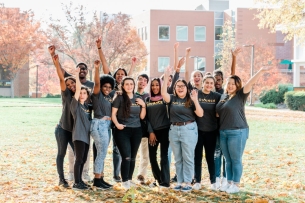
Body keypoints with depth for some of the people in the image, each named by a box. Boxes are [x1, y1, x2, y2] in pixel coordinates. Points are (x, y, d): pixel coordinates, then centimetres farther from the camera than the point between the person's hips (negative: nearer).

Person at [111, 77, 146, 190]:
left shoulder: (138, 99, 9)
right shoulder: (119, 98, -2)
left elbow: (142, 116, 10)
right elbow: (113, 114, -4)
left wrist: (143, 105, -4)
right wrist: (117, 124, -19)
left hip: (136, 130, 4)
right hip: (123, 131, -4)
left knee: (133, 157, 9)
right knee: (126, 157, -11)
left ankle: (129, 179, 19)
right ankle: (125, 181, -3)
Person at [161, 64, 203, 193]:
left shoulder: (191, 100, -1)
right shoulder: (172, 99, 5)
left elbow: (200, 114, -9)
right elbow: (163, 93, -15)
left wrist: (195, 100, -21)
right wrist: (166, 78, -20)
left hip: (188, 129, -3)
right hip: (174, 129, 3)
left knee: (188, 157, -1)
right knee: (177, 158, 9)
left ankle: (188, 183, 4)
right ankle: (179, 182, 17)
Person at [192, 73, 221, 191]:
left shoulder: (217, 96, 1)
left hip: (211, 131, 1)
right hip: (197, 130, -1)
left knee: (210, 156, 9)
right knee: (197, 156, 6)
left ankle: (213, 181, 17)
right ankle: (197, 181, 14)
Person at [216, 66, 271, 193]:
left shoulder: (240, 95, -6)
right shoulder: (223, 96, 11)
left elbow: (250, 83, -20)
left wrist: (261, 71, -32)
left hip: (237, 132, -6)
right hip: (223, 132, 6)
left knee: (236, 160, 1)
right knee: (228, 160, 13)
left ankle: (236, 185, 9)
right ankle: (229, 183, 23)